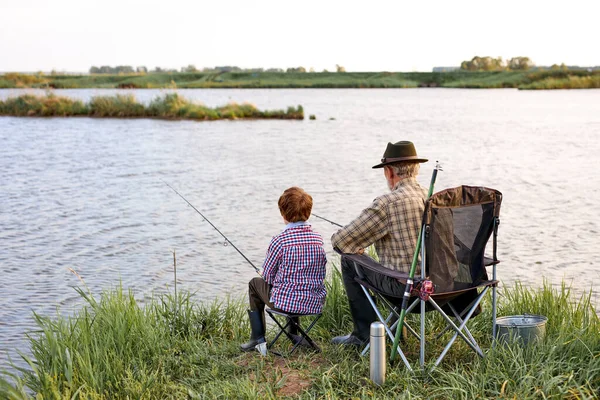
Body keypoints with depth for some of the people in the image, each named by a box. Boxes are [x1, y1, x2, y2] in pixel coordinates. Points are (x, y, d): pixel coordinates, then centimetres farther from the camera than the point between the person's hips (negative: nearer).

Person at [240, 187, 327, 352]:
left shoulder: (279, 241, -16)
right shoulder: (318, 239, -1)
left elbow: (268, 276, -5)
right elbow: (321, 274, 9)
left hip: (286, 302, -5)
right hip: (316, 303, 5)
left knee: (255, 283, 24)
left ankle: (258, 338, 26)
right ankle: (293, 332, 47)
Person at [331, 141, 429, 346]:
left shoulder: (387, 203, -18)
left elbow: (339, 240, -14)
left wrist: (355, 249, 10)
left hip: (404, 285, -7)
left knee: (349, 261, 10)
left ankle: (365, 333, 18)